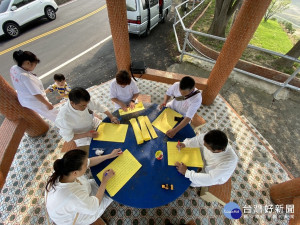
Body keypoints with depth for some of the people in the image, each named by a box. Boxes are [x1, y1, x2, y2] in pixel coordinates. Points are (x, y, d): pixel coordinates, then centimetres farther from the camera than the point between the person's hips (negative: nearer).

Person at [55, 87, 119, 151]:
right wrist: (86, 134, -28)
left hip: (96, 125, 4)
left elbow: (100, 107, -9)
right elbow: (68, 137, -19)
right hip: (82, 137, -3)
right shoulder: (63, 118, -34)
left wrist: (111, 117, -19)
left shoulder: (85, 101, -27)